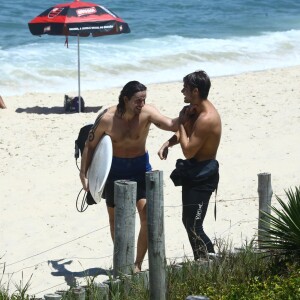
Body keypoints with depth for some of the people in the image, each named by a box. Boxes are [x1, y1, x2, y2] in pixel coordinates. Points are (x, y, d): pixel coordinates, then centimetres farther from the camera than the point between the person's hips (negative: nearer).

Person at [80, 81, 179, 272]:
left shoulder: (147, 113, -19)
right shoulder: (107, 118, -19)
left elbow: (171, 125, -34)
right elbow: (90, 145, -6)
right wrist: (83, 174, -5)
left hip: (140, 167, 0)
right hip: (114, 168, 0)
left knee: (148, 216, -13)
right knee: (115, 217, 12)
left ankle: (138, 264, -3)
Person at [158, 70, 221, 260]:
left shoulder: (206, 119, -25)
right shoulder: (197, 110, 7)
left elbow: (188, 150, -24)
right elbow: (186, 133, 22)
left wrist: (183, 122, -15)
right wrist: (168, 144, 2)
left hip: (202, 176, -11)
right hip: (196, 172, 11)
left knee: (193, 225, -10)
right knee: (189, 222, 16)